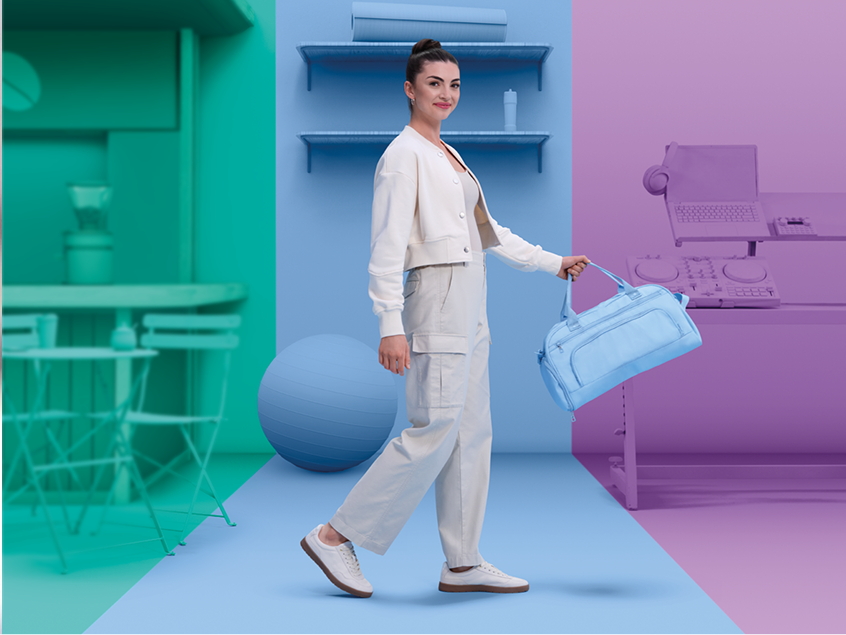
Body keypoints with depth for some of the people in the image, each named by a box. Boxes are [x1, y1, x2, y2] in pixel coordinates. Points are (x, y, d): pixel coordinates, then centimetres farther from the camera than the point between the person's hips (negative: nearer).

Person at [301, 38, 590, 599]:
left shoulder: (448, 155, 19)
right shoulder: (403, 155, -9)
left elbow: (488, 231, 25)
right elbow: (387, 247, -16)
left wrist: (553, 263, 24)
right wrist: (390, 327, -23)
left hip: (469, 306, 9)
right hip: (437, 300, -9)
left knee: (473, 433, 9)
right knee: (433, 432, -9)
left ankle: (463, 563, 16)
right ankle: (336, 535, 1)